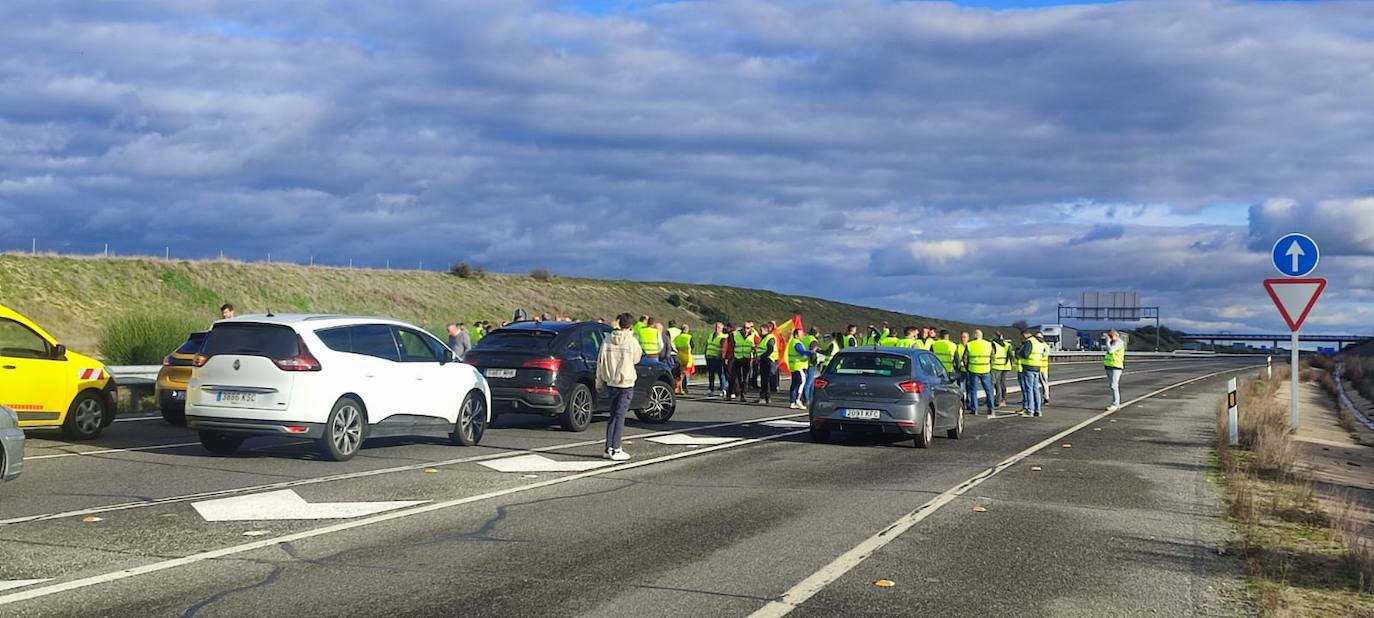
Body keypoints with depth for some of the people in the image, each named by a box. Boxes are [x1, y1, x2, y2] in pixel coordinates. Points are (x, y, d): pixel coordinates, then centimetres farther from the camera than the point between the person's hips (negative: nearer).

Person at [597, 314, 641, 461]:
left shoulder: (607, 341, -1)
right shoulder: (632, 341, -11)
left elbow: (600, 362, 3)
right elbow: (636, 359, 6)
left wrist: (599, 381, 13)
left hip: (610, 383, 4)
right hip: (626, 383, -4)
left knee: (613, 416, 15)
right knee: (620, 416, -2)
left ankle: (609, 448, 15)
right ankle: (616, 450, -4)